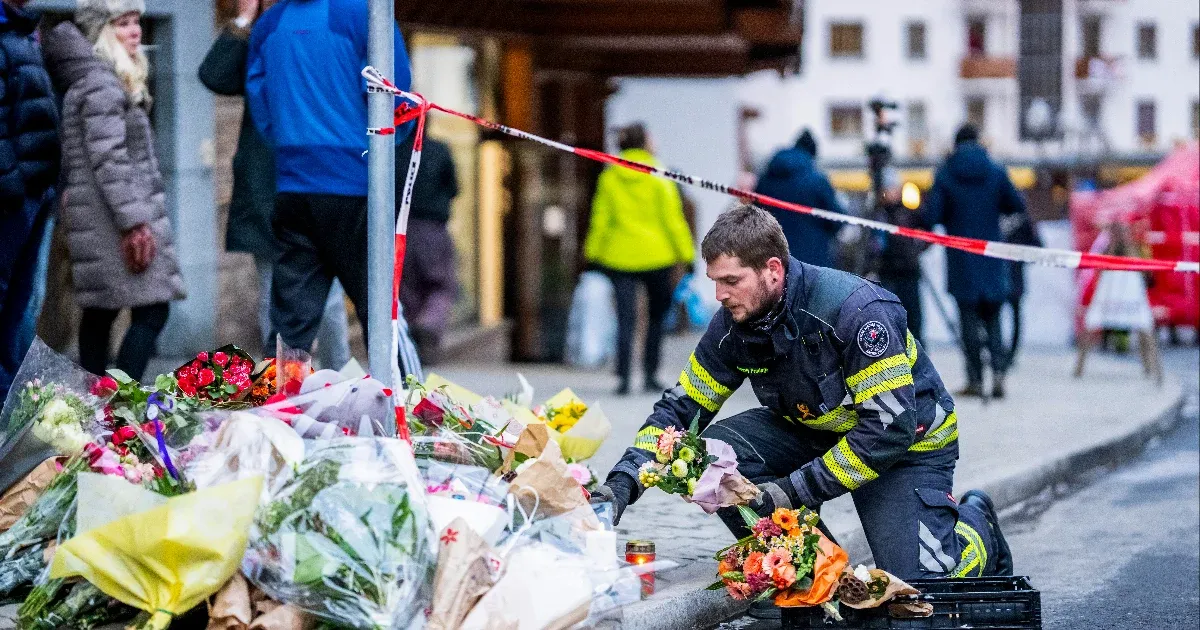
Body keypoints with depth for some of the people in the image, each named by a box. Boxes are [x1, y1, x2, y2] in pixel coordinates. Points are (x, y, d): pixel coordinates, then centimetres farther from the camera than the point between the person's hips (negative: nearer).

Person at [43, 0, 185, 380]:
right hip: (113, 218, -10)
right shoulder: (100, 83, -13)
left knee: (100, 313, 10)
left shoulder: (97, 79, 18)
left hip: (95, 222, 10)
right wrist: (134, 222, -22)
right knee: (152, 311, -12)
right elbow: (108, 159, -20)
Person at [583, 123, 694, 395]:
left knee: (626, 319, -1)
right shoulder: (659, 177, -6)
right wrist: (684, 251, -1)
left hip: (619, 257, 2)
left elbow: (600, 219, 4)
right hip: (656, 256, -2)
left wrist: (593, 251, 13)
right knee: (657, 317, 14)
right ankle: (650, 375, 13)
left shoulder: (609, 177, 2)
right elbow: (672, 217, -6)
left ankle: (623, 378, -14)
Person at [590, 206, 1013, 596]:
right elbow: (681, 406, -3)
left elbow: (890, 429, -32)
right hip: (814, 431, 6)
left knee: (915, 585, -20)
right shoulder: (734, 325, -12)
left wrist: (795, 491, -32)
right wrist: (625, 479, -20)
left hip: (907, 442, -6)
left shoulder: (855, 310, -32)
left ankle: (974, 524, 16)